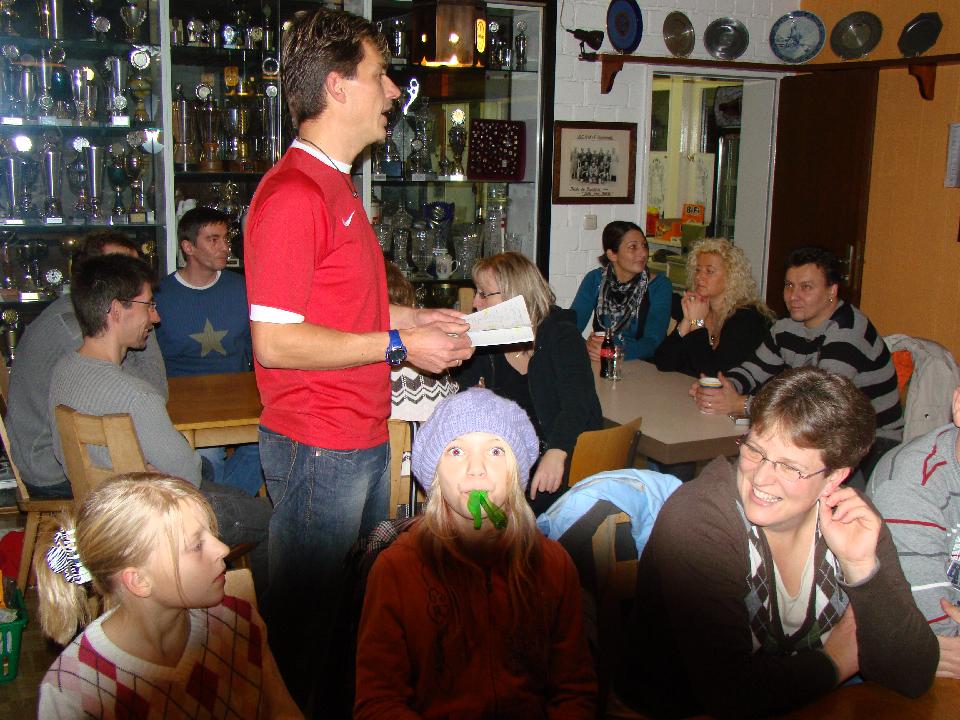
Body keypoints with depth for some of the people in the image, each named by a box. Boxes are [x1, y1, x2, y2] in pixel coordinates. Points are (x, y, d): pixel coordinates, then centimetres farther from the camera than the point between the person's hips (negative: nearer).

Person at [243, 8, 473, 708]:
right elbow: (275, 340, -23)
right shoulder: (293, 193, -18)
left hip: (364, 439, 10)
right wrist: (398, 345, -18)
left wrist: (413, 318, 11)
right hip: (318, 447, -10)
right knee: (307, 617, 6)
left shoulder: (337, 184, 15)